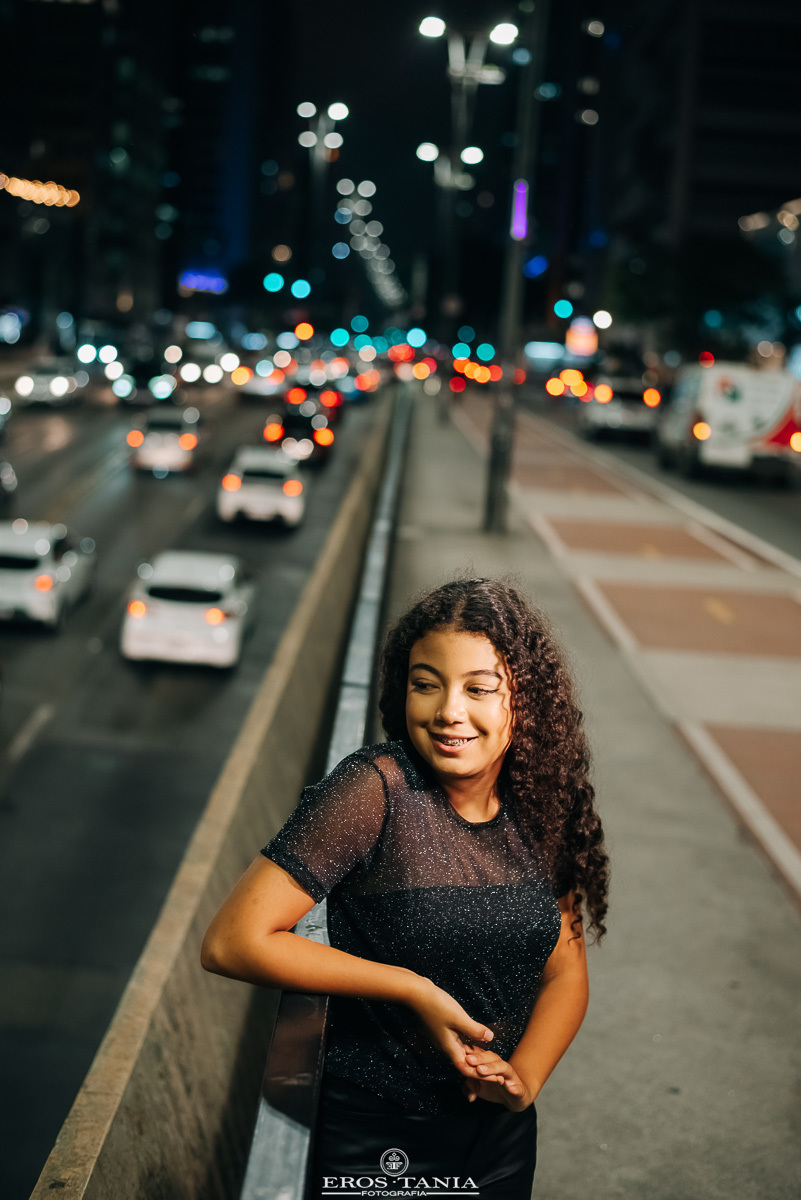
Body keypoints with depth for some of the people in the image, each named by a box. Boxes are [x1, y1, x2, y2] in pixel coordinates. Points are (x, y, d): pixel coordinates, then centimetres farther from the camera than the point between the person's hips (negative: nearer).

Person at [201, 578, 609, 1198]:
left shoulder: (537, 808, -5)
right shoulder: (377, 789, -21)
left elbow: (566, 968, 5)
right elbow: (232, 942, -24)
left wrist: (524, 1075, -12)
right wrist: (415, 990, -21)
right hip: (377, 1147, -4)